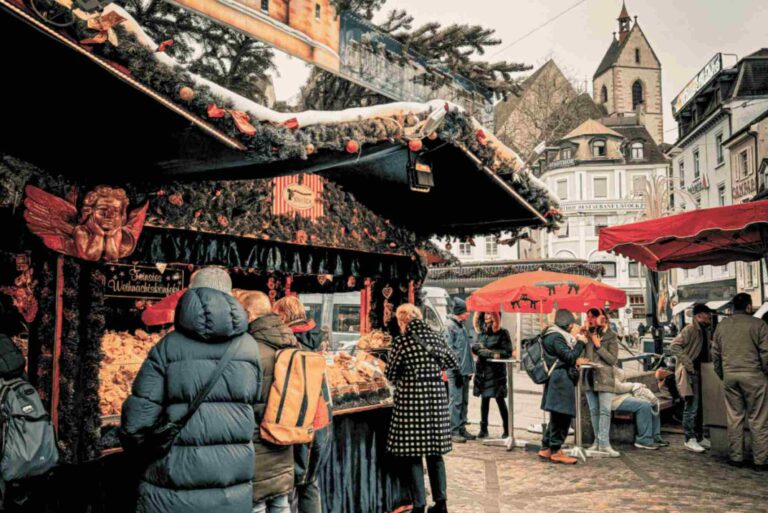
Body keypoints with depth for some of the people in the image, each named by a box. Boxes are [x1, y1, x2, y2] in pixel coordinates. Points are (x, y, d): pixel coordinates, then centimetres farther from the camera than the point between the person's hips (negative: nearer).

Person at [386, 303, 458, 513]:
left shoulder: (401, 341, -8)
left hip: (411, 400, -5)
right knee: (435, 451, 15)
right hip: (436, 397, 5)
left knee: (412, 453, 4)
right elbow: (453, 362, 17)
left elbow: (391, 374, -2)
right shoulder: (435, 337, 5)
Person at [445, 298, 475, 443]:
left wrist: (469, 368, 18)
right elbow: (449, 350, -16)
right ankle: (453, 431, 2)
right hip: (456, 371, -9)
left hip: (465, 370, 9)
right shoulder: (450, 326, -11)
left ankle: (461, 428, 22)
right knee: (455, 401, -5)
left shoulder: (461, 325, 17)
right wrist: (456, 370, -18)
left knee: (464, 401, 13)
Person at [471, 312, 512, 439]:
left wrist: (490, 352, -12)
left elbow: (508, 352, -9)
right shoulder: (482, 331, 11)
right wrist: (477, 348, -7)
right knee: (484, 399, 10)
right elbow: (476, 348, 15)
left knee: (500, 400, -2)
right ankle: (483, 429, 17)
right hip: (483, 369, 5)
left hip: (496, 371, -5)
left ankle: (507, 430, 6)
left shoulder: (502, 333, -4)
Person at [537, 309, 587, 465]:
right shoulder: (556, 337, -14)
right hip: (561, 381, -11)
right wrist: (580, 342, -6)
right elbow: (570, 357, -18)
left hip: (561, 381, 11)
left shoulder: (557, 336, 18)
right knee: (561, 416, -4)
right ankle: (556, 451, 4)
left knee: (557, 417, 14)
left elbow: (567, 357, 18)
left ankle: (546, 449, 19)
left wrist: (575, 338, 11)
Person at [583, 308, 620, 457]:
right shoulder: (586, 334, 11)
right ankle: (598, 441, 16)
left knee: (605, 411, -9)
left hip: (604, 378, -4)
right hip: (589, 377, 4)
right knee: (594, 411, 8)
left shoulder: (611, 336, 1)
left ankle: (604, 443, -10)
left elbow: (613, 359, -7)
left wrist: (598, 345, -12)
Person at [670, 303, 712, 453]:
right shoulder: (689, 330, -14)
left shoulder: (705, 331, 13)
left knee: (699, 406, 15)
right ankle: (690, 439, 0)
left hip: (700, 372, 9)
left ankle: (699, 437, 26)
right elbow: (674, 346, -23)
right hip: (689, 373, -9)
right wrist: (688, 364, -23)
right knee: (691, 406, -7)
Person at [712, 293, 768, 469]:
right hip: (753, 375, -4)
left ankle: (736, 456, 14)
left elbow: (715, 354, 13)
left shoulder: (721, 326, 10)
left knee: (734, 417, 10)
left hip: (729, 376, 4)